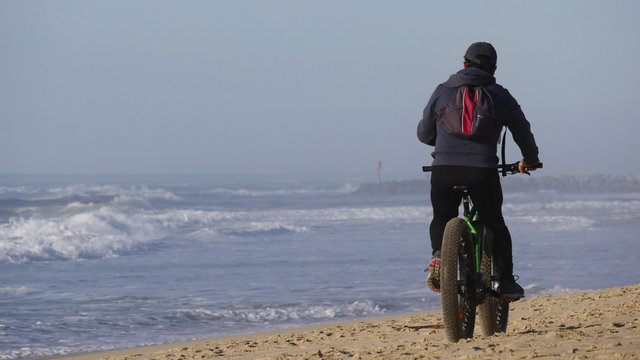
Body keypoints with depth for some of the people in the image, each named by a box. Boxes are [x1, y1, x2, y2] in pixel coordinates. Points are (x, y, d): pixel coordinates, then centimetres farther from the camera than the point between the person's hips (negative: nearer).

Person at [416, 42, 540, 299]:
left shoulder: (442, 92, 14)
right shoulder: (501, 96, 13)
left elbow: (424, 134, 20)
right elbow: (523, 132, 25)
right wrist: (530, 159, 45)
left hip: (443, 169, 1)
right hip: (482, 171, -1)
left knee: (441, 219, 22)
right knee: (495, 224, 18)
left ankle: (438, 254, -6)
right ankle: (506, 282, 13)